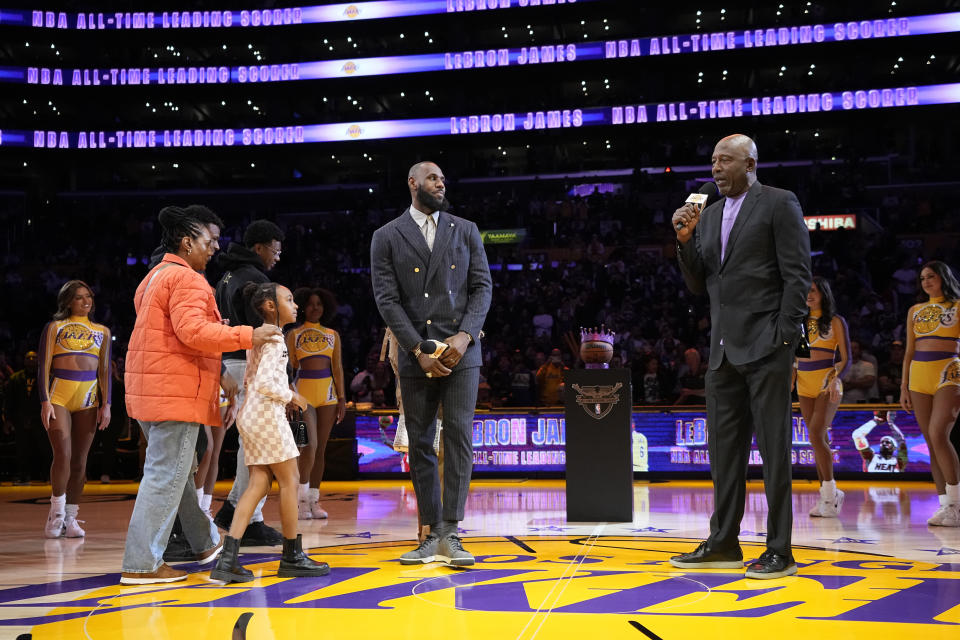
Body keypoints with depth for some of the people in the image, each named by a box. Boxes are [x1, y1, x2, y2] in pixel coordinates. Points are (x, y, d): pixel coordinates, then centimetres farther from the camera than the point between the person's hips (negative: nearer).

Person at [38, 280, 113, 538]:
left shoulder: (102, 332, 16)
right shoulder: (54, 327, 9)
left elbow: (105, 370, 12)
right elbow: (44, 366, 3)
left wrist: (106, 404, 2)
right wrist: (45, 401, -8)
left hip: (89, 398, 3)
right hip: (59, 396, -3)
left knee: (80, 460, 1)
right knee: (63, 454, -15)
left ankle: (70, 518, 7)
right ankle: (57, 511, 1)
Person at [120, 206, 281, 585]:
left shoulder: (154, 278, 22)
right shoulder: (187, 279, -11)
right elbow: (192, 330, -24)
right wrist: (248, 336, -21)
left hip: (150, 389, 11)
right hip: (176, 391, -11)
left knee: (177, 471, 19)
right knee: (166, 475, -8)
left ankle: (205, 543, 33)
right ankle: (142, 565, -8)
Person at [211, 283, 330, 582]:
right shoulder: (274, 338, -12)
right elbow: (264, 383, -23)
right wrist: (291, 396, -9)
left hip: (250, 415, 9)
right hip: (267, 414, -9)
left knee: (258, 483, 5)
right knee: (290, 480, 1)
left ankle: (227, 558, -5)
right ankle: (292, 556, 9)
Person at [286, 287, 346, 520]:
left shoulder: (333, 335, 14)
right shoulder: (293, 334, 7)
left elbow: (337, 368, 11)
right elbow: (288, 367, 5)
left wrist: (342, 399, 4)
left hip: (328, 391, 3)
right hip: (303, 390, -3)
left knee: (320, 448, 3)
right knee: (310, 444, -16)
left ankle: (314, 501, 8)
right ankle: (301, 499, -7)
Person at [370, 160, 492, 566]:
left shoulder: (465, 231, 10)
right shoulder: (387, 237, 5)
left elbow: (482, 288, 5)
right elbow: (387, 299, -2)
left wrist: (465, 336, -11)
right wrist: (419, 350, -10)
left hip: (461, 352, 0)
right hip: (416, 357, 0)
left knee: (459, 438, -9)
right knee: (420, 445, 3)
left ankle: (451, 534, -8)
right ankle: (433, 535, 10)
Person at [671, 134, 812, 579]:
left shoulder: (779, 204, -2)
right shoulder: (709, 214, 17)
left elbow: (797, 275, -7)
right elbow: (699, 285, 16)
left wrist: (784, 338, -13)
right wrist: (686, 239, 0)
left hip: (765, 346, -7)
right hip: (724, 350, 7)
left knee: (774, 447, -4)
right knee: (724, 447, 9)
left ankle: (779, 550, 0)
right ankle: (723, 544, 17)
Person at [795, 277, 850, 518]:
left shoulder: (835, 322, -1)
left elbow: (846, 358, -5)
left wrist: (835, 380, -20)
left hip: (827, 383, -5)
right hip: (804, 384, 5)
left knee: (816, 435, -18)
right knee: (819, 440, 5)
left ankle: (830, 494, -13)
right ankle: (827, 495, 7)